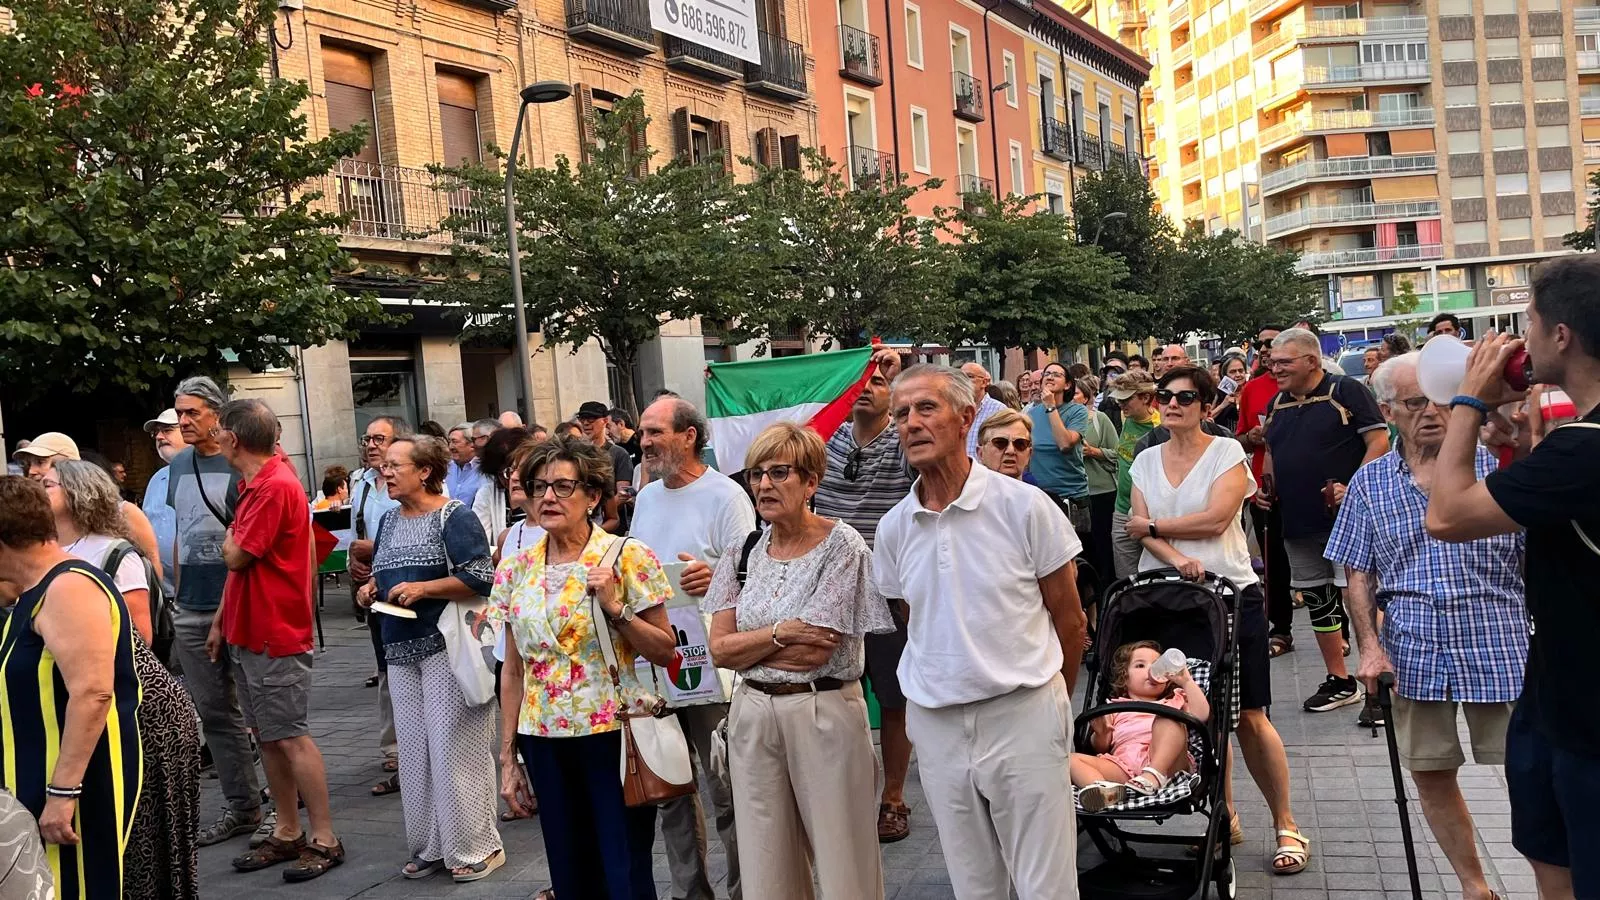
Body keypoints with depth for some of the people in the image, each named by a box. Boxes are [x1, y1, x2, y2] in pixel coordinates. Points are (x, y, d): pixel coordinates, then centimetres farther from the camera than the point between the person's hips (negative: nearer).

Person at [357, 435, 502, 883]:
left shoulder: (454, 516, -9)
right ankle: (431, 846, 21)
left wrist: (422, 588, -22)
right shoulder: (389, 519, 14)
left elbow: (481, 577, -16)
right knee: (414, 749, 10)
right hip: (401, 650, 8)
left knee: (454, 747, -5)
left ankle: (476, 847, 6)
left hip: (448, 645, -7)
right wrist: (372, 588, 4)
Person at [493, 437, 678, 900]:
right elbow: (513, 671, 10)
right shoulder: (517, 570, 5)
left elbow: (666, 652, -6)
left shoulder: (628, 558, -7)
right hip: (545, 742, 4)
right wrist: (508, 757, 9)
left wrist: (616, 607, -19)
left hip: (614, 734, -4)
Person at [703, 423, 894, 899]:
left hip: (824, 712, -5)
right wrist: (780, 633, -13)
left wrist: (745, 645, -7)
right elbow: (719, 650, 1)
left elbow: (813, 651, -16)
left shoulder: (842, 546, -9)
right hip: (752, 714, 5)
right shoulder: (742, 553, 6)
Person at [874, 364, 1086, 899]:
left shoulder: (1024, 506, -9)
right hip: (936, 727, 4)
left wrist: (1051, 701, 9)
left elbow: (1069, 621, 0)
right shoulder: (894, 528, 3)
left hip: (1023, 718, -4)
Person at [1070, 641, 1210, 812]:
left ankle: (1153, 776, -43)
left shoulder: (1174, 702, 34)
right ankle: (1103, 788, -51)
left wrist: (1187, 681, 13)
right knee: (1072, 759, -20)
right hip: (1123, 764, 1)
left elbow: (1201, 714, 13)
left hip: (1165, 762, -1)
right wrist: (1100, 733, -1)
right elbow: (1101, 748, 20)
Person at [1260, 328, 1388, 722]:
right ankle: (1340, 682, 25)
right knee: (1318, 602, 13)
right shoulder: (1277, 405, 13)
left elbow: (1379, 440, -11)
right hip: (1298, 523, 7)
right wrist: (1268, 488, 9)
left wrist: (1354, 488, -21)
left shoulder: (1346, 391, -8)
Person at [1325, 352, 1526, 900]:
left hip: (1499, 645, -2)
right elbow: (1357, 573, 7)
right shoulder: (1369, 483, 7)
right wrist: (1370, 645, -2)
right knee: (1431, 774, 10)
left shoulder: (1495, 464, 1)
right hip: (1414, 651, 2)